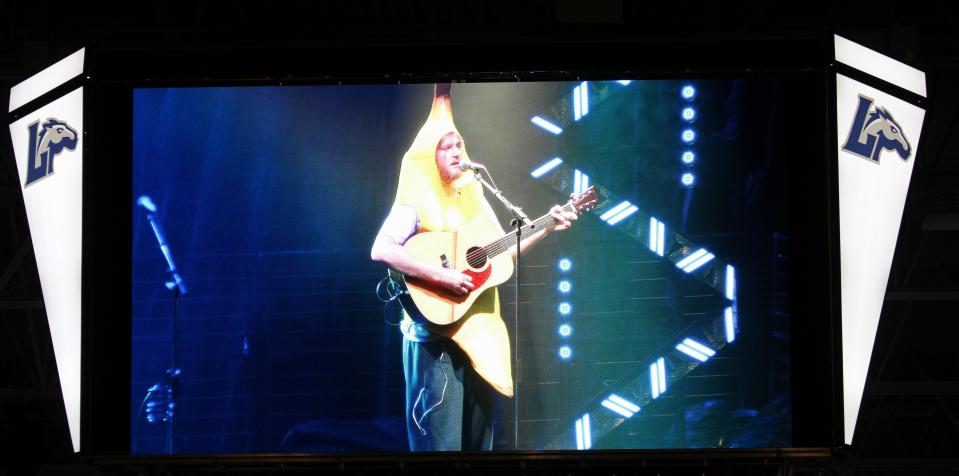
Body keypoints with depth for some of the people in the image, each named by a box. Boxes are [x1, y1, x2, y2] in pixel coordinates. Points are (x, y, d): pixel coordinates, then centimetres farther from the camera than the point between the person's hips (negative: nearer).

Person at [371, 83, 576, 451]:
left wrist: (546, 229, 10)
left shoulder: (474, 198, 13)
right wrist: (440, 276, -28)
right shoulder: (417, 203, -9)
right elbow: (380, 251, -23)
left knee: (479, 435, 10)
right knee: (441, 439, -8)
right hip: (436, 333, -7)